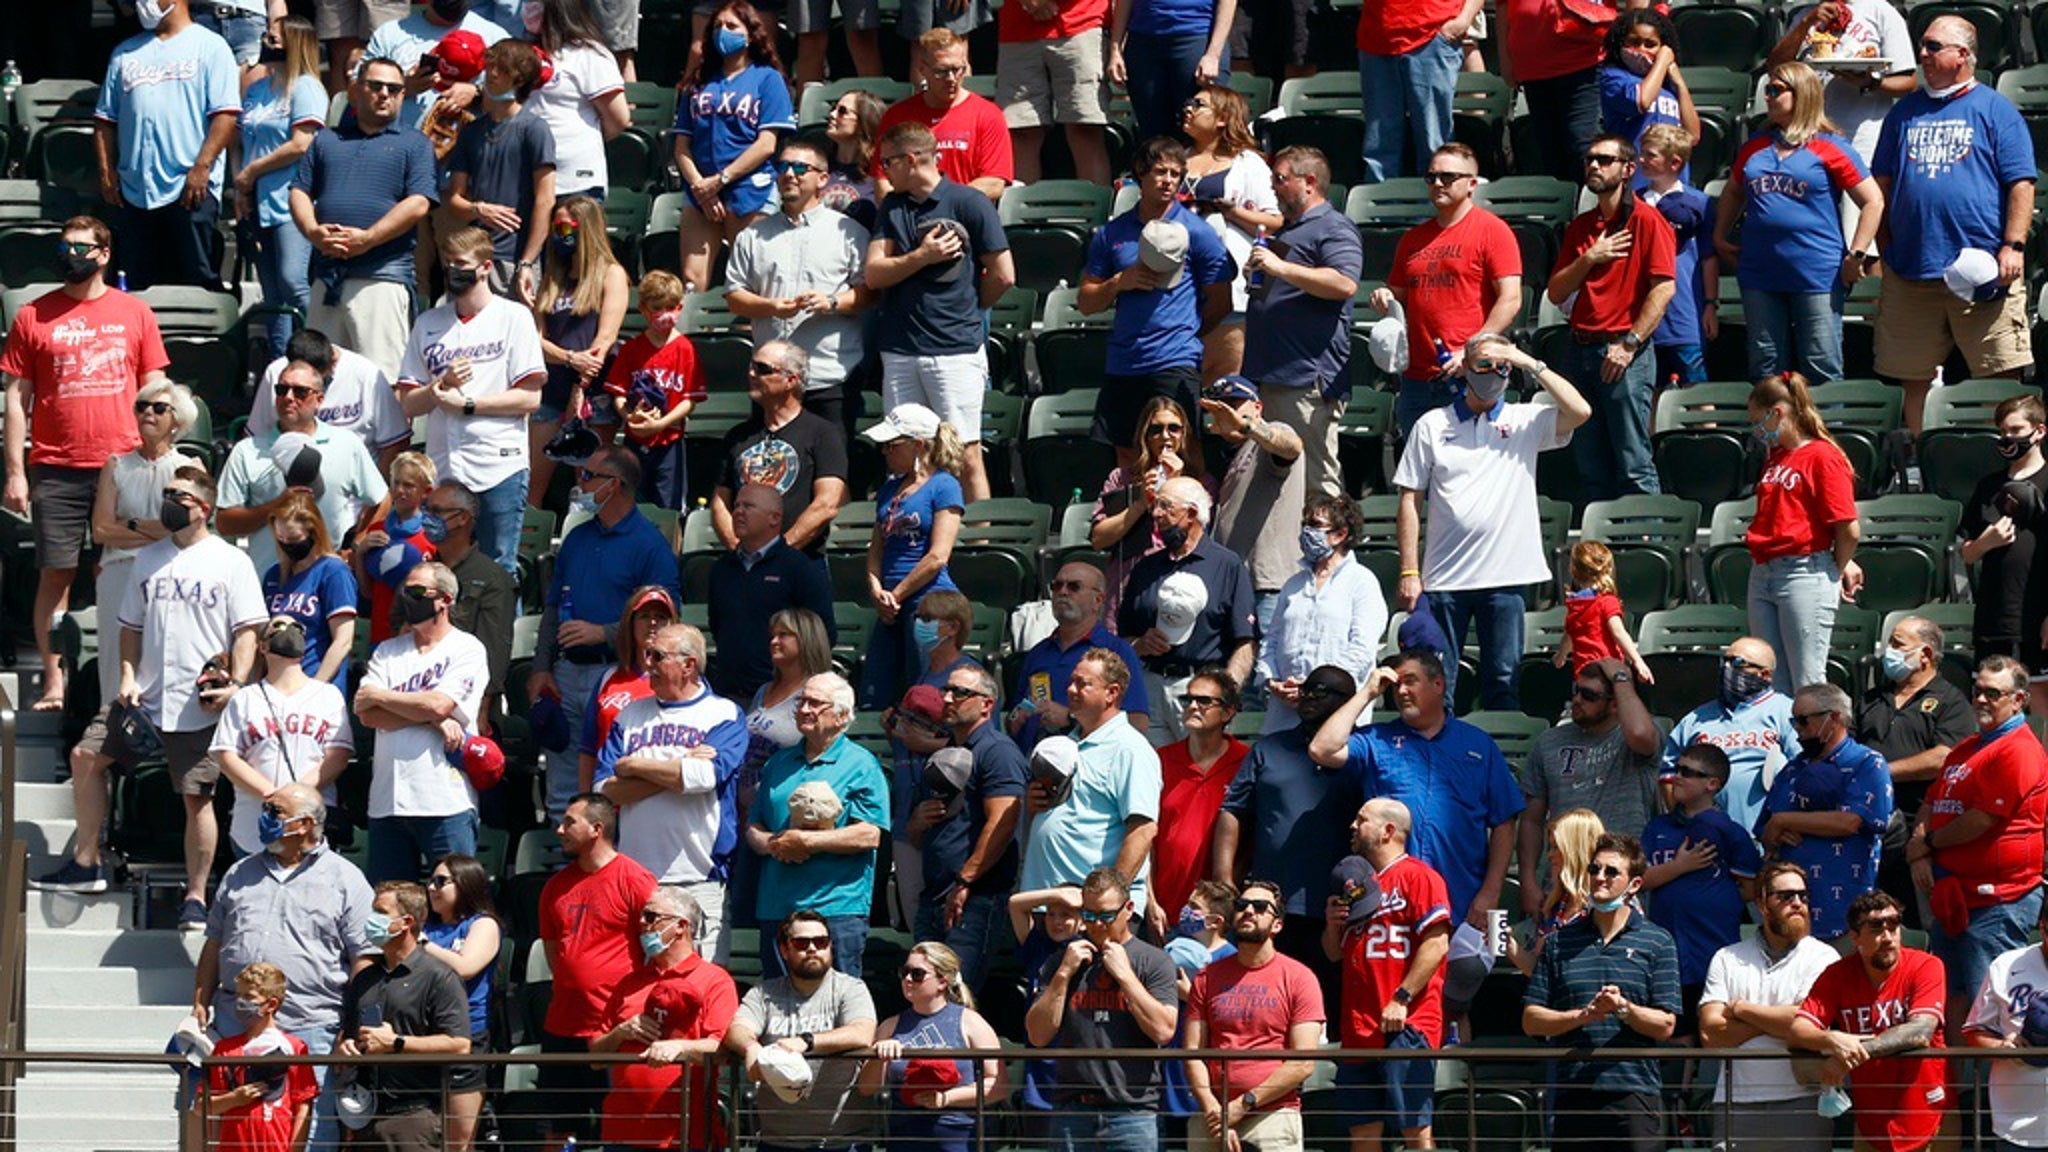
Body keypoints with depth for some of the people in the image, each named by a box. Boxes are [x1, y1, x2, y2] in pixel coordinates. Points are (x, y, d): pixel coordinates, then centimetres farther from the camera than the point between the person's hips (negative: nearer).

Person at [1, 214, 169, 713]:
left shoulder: (134, 314, 8)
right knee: (56, 573, -1)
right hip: (56, 468, 0)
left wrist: (157, 459, 3)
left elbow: (154, 390, 12)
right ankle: (54, 682, 4)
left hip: (124, 463, 1)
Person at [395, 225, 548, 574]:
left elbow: (530, 398, -4)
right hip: (443, 468, 4)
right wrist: (443, 384, -8)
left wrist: (466, 404, -9)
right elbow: (409, 404, 12)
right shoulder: (429, 323, 15)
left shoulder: (513, 317, 4)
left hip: (499, 465, -4)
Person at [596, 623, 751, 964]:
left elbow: (704, 776, -14)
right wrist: (675, 772, -7)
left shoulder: (724, 715, 5)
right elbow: (604, 791, 5)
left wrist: (636, 766, -1)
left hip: (698, 879, -3)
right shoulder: (631, 715, 16)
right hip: (634, 879, 3)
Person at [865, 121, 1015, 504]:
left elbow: (1003, 276, -1)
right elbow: (874, 274, 4)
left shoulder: (968, 202, -1)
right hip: (900, 353, 5)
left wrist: (964, 309, 10)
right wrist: (922, 256, -9)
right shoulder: (892, 207, 14)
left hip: (956, 348, -5)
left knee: (967, 457, -6)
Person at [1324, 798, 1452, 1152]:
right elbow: (1335, 953, 27)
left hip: (1406, 1028, -8)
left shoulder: (1417, 877, -3)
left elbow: (1436, 943, -13)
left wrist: (1402, 999, -18)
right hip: (1360, 1030, 8)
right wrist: (1332, 924, 5)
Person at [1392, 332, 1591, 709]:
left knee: (1504, 681, 2)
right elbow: (1411, 501, 7)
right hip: (1444, 578, 0)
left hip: (1504, 578, 0)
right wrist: (1409, 573, -1)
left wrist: (1531, 364, -5)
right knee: (1436, 683, 1)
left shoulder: (1525, 422, 9)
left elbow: (1579, 411, -9)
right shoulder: (1432, 425, 9)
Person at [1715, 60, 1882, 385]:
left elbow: (1873, 202, -3)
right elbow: (1733, 193, 29)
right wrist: (1720, 238, 19)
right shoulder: (1755, 148, 13)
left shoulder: (1831, 149, -2)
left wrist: (1856, 256, -9)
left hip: (1817, 277, -5)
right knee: (1766, 374, 8)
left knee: (1821, 372, -3)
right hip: (1761, 278, 5)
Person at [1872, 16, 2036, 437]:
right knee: (1915, 378, 6)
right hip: (1910, 272, 4)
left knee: (2000, 378, -7)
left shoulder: (1995, 110, 4)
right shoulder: (1905, 112, 16)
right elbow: (1883, 183, 19)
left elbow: (2021, 183, -1)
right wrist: (1885, 251, 11)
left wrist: (2013, 246, -11)